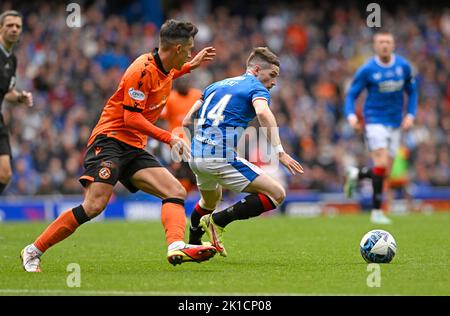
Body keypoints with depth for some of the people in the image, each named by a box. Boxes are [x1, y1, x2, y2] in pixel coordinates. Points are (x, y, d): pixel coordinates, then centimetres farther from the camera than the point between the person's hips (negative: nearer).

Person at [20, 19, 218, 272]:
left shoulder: (165, 68, 11)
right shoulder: (142, 69, -16)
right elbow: (132, 118, -19)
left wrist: (192, 65, 31)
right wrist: (170, 138, -19)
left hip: (134, 148, 9)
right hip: (110, 140, -9)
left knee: (176, 192, -9)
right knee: (94, 205, -23)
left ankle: (177, 247, -31)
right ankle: (34, 251, -11)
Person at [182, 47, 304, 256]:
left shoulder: (216, 86, 23)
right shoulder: (256, 88, 1)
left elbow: (186, 121, 25)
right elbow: (263, 113, -23)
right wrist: (279, 151, -27)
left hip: (196, 157, 9)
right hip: (222, 158, -9)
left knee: (210, 200, 37)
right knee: (277, 194, -7)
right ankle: (218, 221, -9)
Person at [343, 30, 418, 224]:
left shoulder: (404, 66, 2)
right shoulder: (367, 70, -8)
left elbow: (412, 92, 14)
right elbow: (351, 95, -3)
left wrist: (410, 115, -1)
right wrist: (351, 115, -21)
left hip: (395, 124, 4)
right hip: (375, 121, -4)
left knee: (384, 172, 4)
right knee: (382, 164, -19)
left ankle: (356, 175, 35)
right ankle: (376, 212, -9)